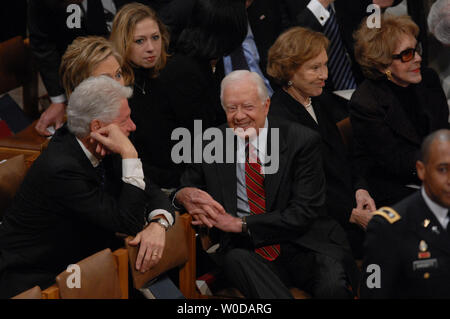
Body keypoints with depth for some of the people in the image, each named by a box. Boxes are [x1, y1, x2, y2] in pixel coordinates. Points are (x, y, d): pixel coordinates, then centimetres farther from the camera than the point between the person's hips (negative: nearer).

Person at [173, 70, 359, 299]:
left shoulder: (303, 141, -1)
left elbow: (303, 213, -7)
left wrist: (240, 224, -14)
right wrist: (184, 195, -11)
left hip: (301, 245, -1)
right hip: (246, 250, 2)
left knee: (332, 287, -33)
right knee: (236, 258, -35)